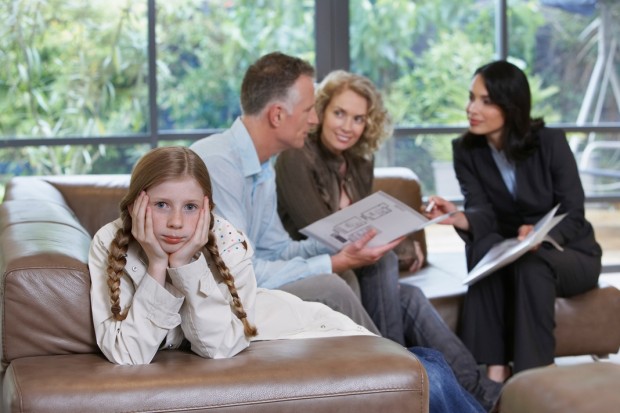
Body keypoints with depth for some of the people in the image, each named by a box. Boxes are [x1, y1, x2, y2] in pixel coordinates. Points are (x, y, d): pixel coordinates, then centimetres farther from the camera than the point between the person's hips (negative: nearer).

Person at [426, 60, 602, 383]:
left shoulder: (551, 142, -14)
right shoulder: (466, 150, -5)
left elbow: (573, 215, -16)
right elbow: (483, 214, -16)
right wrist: (458, 218, -41)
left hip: (569, 254, -2)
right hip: (506, 254, 2)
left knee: (531, 264, -37)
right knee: (484, 247, -33)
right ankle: (494, 369, -38)